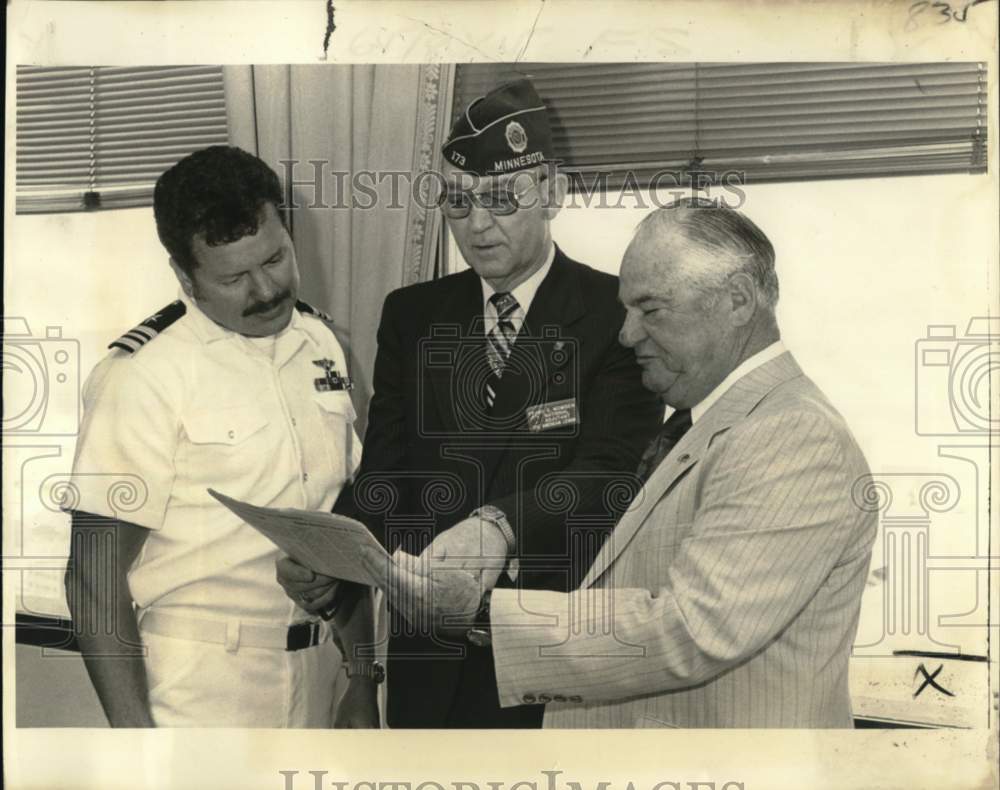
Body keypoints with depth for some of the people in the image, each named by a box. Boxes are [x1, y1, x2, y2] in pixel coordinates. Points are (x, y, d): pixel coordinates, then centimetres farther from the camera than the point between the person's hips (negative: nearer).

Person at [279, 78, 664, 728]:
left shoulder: (620, 314, -7)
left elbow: (611, 468, -18)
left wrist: (500, 525, -37)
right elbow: (385, 469, -1)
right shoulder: (412, 315, 6)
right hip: (430, 656, 4)